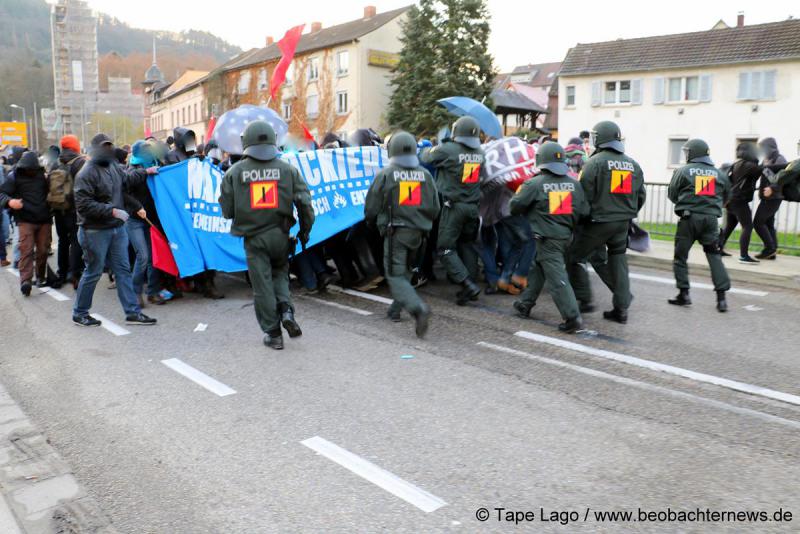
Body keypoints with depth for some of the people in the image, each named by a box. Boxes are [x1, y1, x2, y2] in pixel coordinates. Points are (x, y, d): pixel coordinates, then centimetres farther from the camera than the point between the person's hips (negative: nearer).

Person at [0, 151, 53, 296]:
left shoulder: (42, 175, 9)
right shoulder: (15, 178, 0)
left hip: (44, 220, 3)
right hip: (26, 220, -3)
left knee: (42, 250, 5)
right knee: (26, 250, -11)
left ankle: (40, 277, 20)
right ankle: (25, 280, -16)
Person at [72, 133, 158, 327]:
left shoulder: (113, 167, 7)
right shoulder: (86, 174, -16)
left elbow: (127, 177, 29)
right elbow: (83, 205, -22)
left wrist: (146, 172, 31)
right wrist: (112, 211, -25)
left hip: (117, 228, 8)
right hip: (96, 231, -8)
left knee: (123, 270, 9)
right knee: (93, 272, 3)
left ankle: (132, 312, 15)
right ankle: (79, 314, 20)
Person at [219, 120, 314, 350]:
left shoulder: (234, 172, -4)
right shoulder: (287, 169, -2)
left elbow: (227, 210, -1)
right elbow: (304, 203, -4)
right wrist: (305, 230, 8)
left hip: (253, 237, -1)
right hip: (280, 235, 1)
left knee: (262, 285, 7)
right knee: (280, 273, 24)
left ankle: (273, 334, 14)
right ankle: (286, 309, 0)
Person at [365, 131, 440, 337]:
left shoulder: (385, 174, -7)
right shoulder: (425, 175, 5)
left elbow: (371, 206, -3)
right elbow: (435, 207, 9)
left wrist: (373, 223, 17)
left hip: (395, 232, -5)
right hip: (418, 232, 5)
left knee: (395, 275, -3)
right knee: (405, 271, 22)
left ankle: (418, 308, -24)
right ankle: (396, 308, 28)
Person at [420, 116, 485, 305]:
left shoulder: (447, 150, -13)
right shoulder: (480, 153, 3)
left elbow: (425, 157, -1)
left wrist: (433, 147, 23)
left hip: (453, 206, -6)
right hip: (473, 207, 6)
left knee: (446, 248, 0)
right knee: (468, 246, 17)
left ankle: (468, 284, -11)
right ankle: (471, 285, 21)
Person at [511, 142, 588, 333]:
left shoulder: (534, 184, -11)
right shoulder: (574, 184, 3)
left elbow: (515, 206, -5)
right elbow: (584, 211, 4)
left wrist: (519, 193, 16)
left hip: (547, 238, -6)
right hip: (565, 236, 6)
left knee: (557, 278, -5)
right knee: (537, 269, 21)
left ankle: (572, 317, -10)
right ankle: (525, 304, 30)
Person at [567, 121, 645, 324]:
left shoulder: (595, 162, -10)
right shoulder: (633, 164, 9)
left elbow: (585, 195, -12)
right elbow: (640, 197, 13)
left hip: (598, 221, -6)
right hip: (623, 224, 6)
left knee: (575, 256, 9)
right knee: (618, 262, 13)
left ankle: (584, 299, 9)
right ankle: (621, 309, 14)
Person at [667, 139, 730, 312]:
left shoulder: (683, 171, -1)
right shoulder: (719, 174, 10)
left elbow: (672, 194, 4)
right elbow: (725, 196, 14)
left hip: (689, 218, -3)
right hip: (711, 218, 3)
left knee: (680, 256, 9)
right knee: (714, 256, 7)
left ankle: (684, 294, 9)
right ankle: (721, 297, 1)